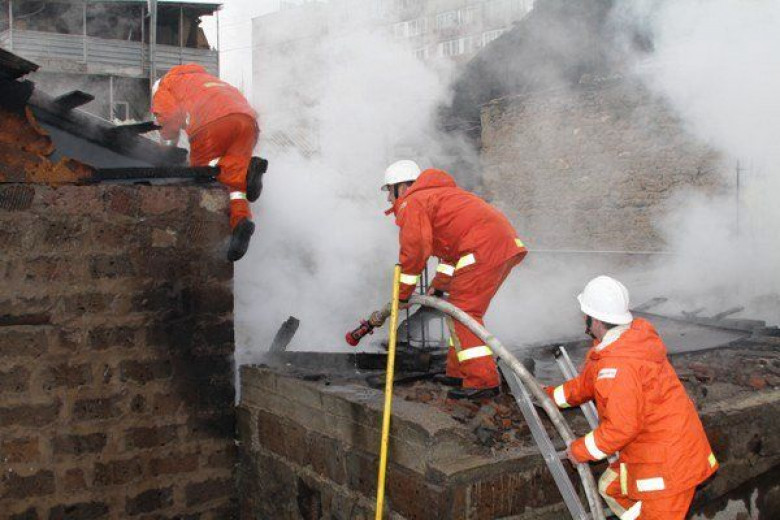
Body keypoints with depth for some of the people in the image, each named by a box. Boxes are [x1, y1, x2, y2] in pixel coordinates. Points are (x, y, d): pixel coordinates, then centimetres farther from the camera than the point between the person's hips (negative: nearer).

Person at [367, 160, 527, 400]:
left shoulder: (412, 203, -1)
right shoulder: (435, 195, 31)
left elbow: (414, 252, -11)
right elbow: (452, 247, 32)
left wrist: (402, 295, -1)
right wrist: (439, 286, 28)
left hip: (484, 249, -10)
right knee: (462, 310, 18)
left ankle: (482, 381, -10)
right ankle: (459, 373, 24)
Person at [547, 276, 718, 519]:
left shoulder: (618, 368, -31)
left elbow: (621, 427, -28)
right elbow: (587, 382, 17)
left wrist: (581, 450, -14)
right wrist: (552, 395, 24)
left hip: (668, 460, -10)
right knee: (611, 488, 26)